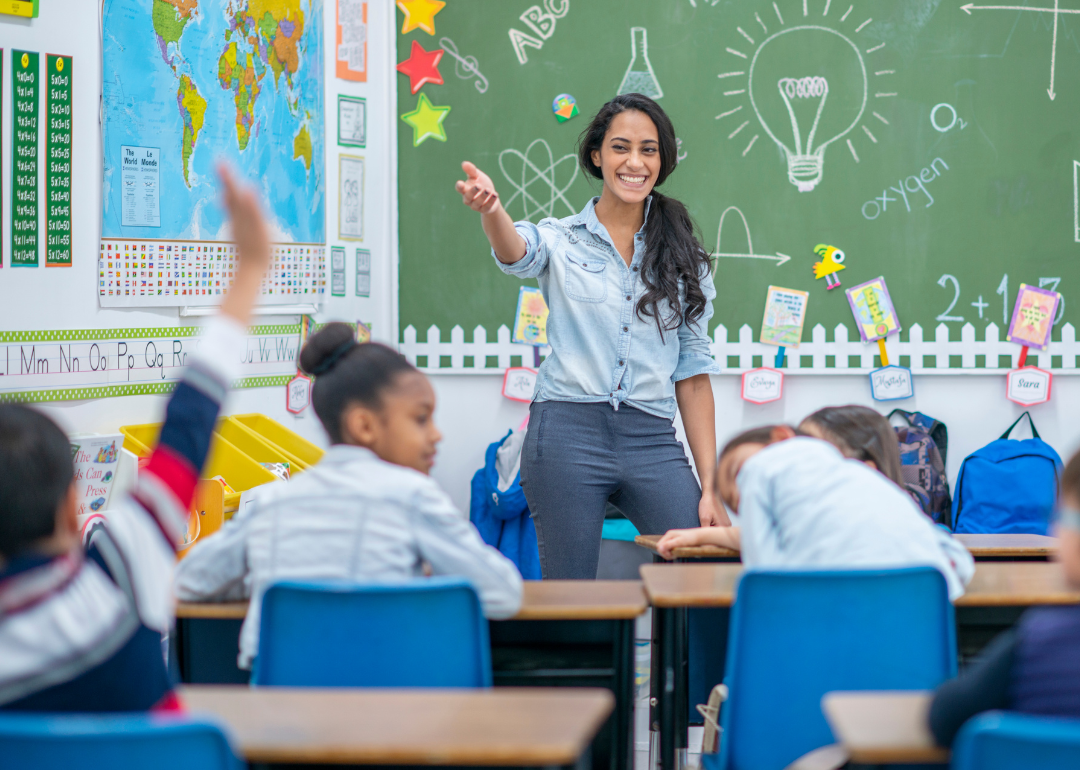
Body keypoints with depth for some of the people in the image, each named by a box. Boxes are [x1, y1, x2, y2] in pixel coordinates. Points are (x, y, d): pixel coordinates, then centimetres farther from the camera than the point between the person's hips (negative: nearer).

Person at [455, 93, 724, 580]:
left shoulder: (683, 257, 12)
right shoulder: (561, 240, 6)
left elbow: (692, 372, 12)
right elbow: (516, 253, -19)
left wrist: (711, 485, 6)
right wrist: (490, 209, -43)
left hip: (652, 442, 2)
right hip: (568, 433, -2)